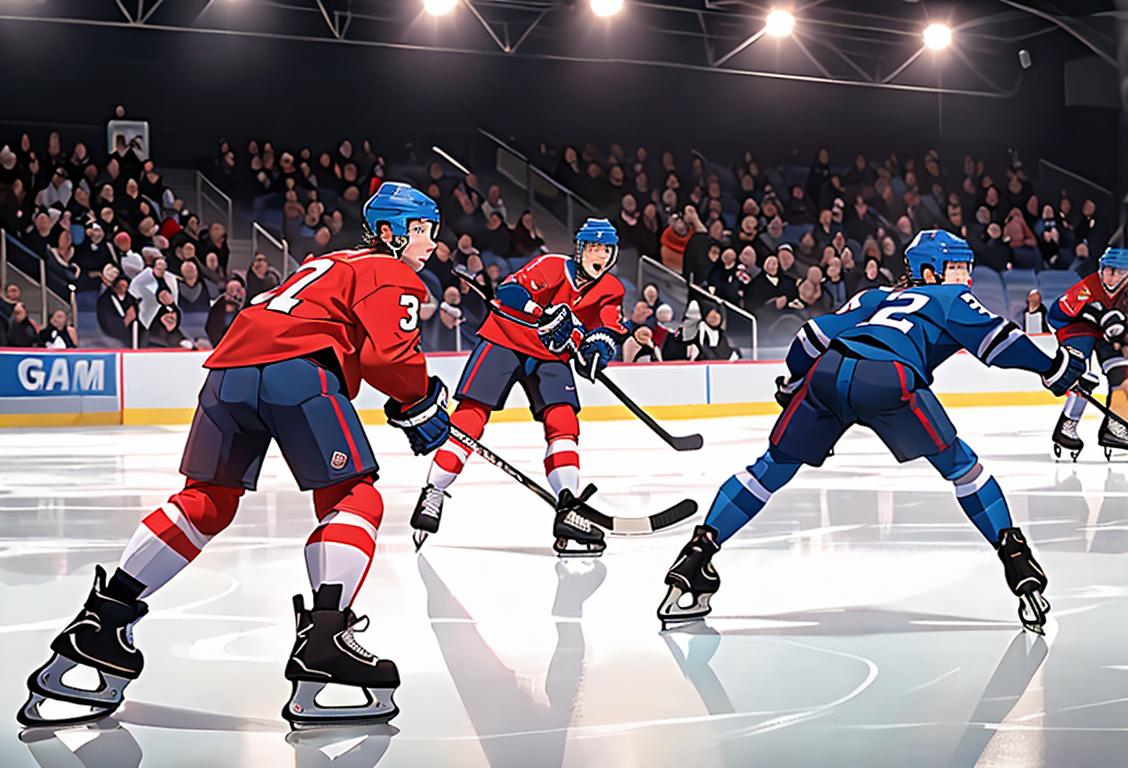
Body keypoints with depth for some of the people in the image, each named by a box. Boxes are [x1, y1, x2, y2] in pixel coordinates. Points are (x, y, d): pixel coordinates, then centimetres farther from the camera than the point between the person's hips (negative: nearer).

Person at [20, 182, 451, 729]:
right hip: (296, 371, -8)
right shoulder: (392, 276, 10)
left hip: (228, 370, 8)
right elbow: (387, 354, -7)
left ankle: (101, 621, 12)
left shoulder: (335, 264, 36)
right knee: (353, 499, -1)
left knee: (205, 504, 16)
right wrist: (423, 404, 10)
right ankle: (323, 637, -17)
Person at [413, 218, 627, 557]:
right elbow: (509, 291, -26)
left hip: (551, 356, 5)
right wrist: (546, 315, -38)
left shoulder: (610, 289, 2)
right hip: (504, 339, -5)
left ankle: (568, 508, -15)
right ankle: (432, 495, -3)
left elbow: (610, 328, -2)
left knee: (563, 421, -14)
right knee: (471, 415, -11)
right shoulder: (553, 266, -16)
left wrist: (601, 344, -25)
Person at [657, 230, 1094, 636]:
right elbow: (994, 338, 11)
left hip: (825, 373, 5)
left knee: (773, 468, 16)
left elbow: (815, 334, 35)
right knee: (959, 465, 12)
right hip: (887, 381, -4)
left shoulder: (875, 298, 40)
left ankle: (697, 554, 10)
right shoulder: (950, 299, 27)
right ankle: (1016, 559, 5)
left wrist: (791, 384, 48)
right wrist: (1053, 368, 16)